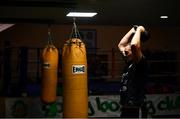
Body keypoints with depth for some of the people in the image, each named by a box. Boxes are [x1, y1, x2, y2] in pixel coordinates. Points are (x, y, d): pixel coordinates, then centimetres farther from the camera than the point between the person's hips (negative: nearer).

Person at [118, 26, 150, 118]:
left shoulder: (141, 63, -12)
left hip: (137, 110, -9)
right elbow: (120, 45, 23)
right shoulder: (129, 62, 12)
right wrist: (132, 30, 18)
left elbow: (134, 45, -29)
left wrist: (139, 30, -13)